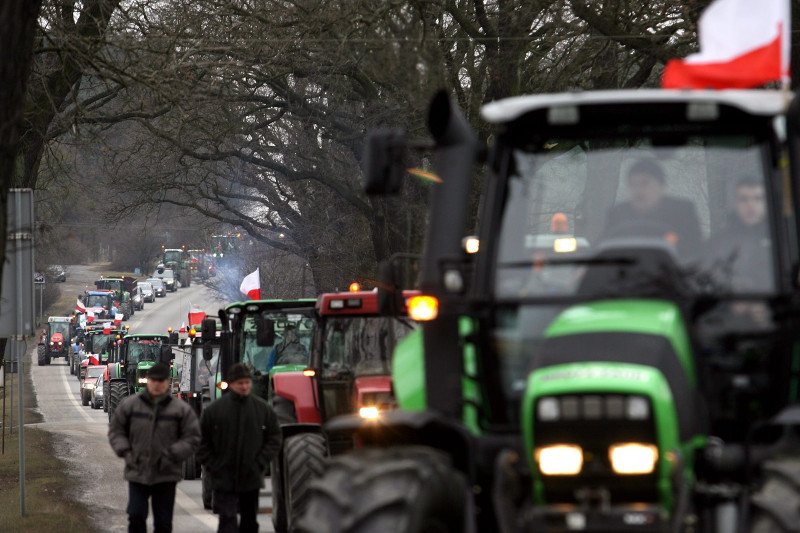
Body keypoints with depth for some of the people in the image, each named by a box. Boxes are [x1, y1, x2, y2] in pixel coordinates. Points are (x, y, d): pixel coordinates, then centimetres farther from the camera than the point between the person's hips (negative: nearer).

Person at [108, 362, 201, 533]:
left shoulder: (181, 409, -2)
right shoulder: (130, 405, 2)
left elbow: (192, 438, 0)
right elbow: (115, 430, 10)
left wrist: (173, 454, -13)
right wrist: (125, 451, -5)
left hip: (166, 475, 0)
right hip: (137, 472, 0)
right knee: (136, 516, -7)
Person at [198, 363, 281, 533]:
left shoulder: (263, 409, 1)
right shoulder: (214, 409, -5)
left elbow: (274, 439, 6)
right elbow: (202, 442, 2)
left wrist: (260, 463, -4)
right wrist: (212, 467, -6)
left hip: (251, 479, 3)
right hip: (223, 479, -3)